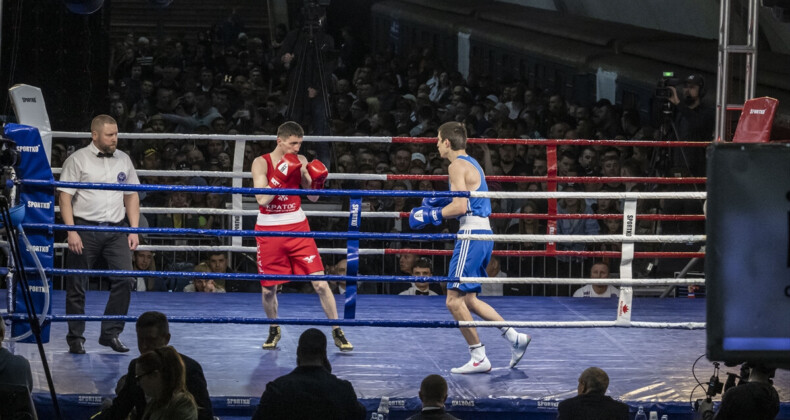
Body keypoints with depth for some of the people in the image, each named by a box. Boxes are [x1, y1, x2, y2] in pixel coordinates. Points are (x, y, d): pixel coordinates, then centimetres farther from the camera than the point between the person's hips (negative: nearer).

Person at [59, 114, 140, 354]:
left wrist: (134, 230, 7)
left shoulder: (123, 160, 12)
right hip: (85, 228, -4)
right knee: (77, 286, 1)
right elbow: (65, 197, -5)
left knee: (125, 280, -7)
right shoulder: (78, 160, -2)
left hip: (116, 230, 4)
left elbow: (132, 197, 17)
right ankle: (76, 339, 12)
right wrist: (71, 232, -13)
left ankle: (111, 334, 5)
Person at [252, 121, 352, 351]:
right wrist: (281, 176, -25)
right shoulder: (261, 163, -7)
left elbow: (313, 197, 5)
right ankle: (274, 330, 31)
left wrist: (318, 181, -15)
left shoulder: (299, 161, 2)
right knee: (268, 289, 6)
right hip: (269, 231, -2)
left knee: (320, 282, -6)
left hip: (298, 228, 2)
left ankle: (337, 332, 2)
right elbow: (262, 199, -18)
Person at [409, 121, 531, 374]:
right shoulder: (472, 164, 20)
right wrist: (436, 204, 21)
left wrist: (431, 215, -8)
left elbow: (460, 206, -18)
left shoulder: (458, 165, -10)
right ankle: (515, 338, 12)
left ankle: (479, 358, -7)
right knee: (468, 299, 15)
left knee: (454, 299, -8)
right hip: (482, 232, 10)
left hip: (472, 234, -10)